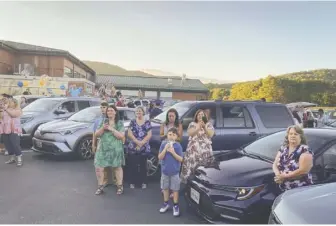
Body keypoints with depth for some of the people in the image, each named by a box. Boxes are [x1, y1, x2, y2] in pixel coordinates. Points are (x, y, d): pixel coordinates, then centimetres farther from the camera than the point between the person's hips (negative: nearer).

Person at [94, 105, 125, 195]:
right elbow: (96, 134, 7)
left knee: (117, 167, 6)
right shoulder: (103, 122, 10)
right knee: (98, 168, -1)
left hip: (115, 149, -3)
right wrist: (102, 128, -12)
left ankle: (120, 186, 19)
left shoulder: (120, 123, 0)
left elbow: (121, 136, -10)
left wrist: (111, 129, -16)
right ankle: (100, 186, 15)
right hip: (103, 149, 3)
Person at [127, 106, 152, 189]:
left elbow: (149, 135, -3)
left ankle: (143, 182, 17)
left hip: (144, 148, 0)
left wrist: (141, 143, -13)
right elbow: (129, 134, -2)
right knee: (133, 165, 2)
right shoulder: (132, 122, 6)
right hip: (133, 148, 1)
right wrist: (137, 142, -14)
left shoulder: (147, 122, 4)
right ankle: (132, 182, 15)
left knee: (143, 165, 5)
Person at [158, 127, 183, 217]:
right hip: (165, 170, 2)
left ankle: (176, 206, 19)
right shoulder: (163, 144, -6)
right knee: (165, 188, 16)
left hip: (175, 171, -2)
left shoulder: (178, 146, -10)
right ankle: (166, 203, 32)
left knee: (175, 189, 6)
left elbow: (181, 159, -11)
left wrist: (173, 152, -24)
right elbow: (160, 157, -9)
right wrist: (165, 149, -23)